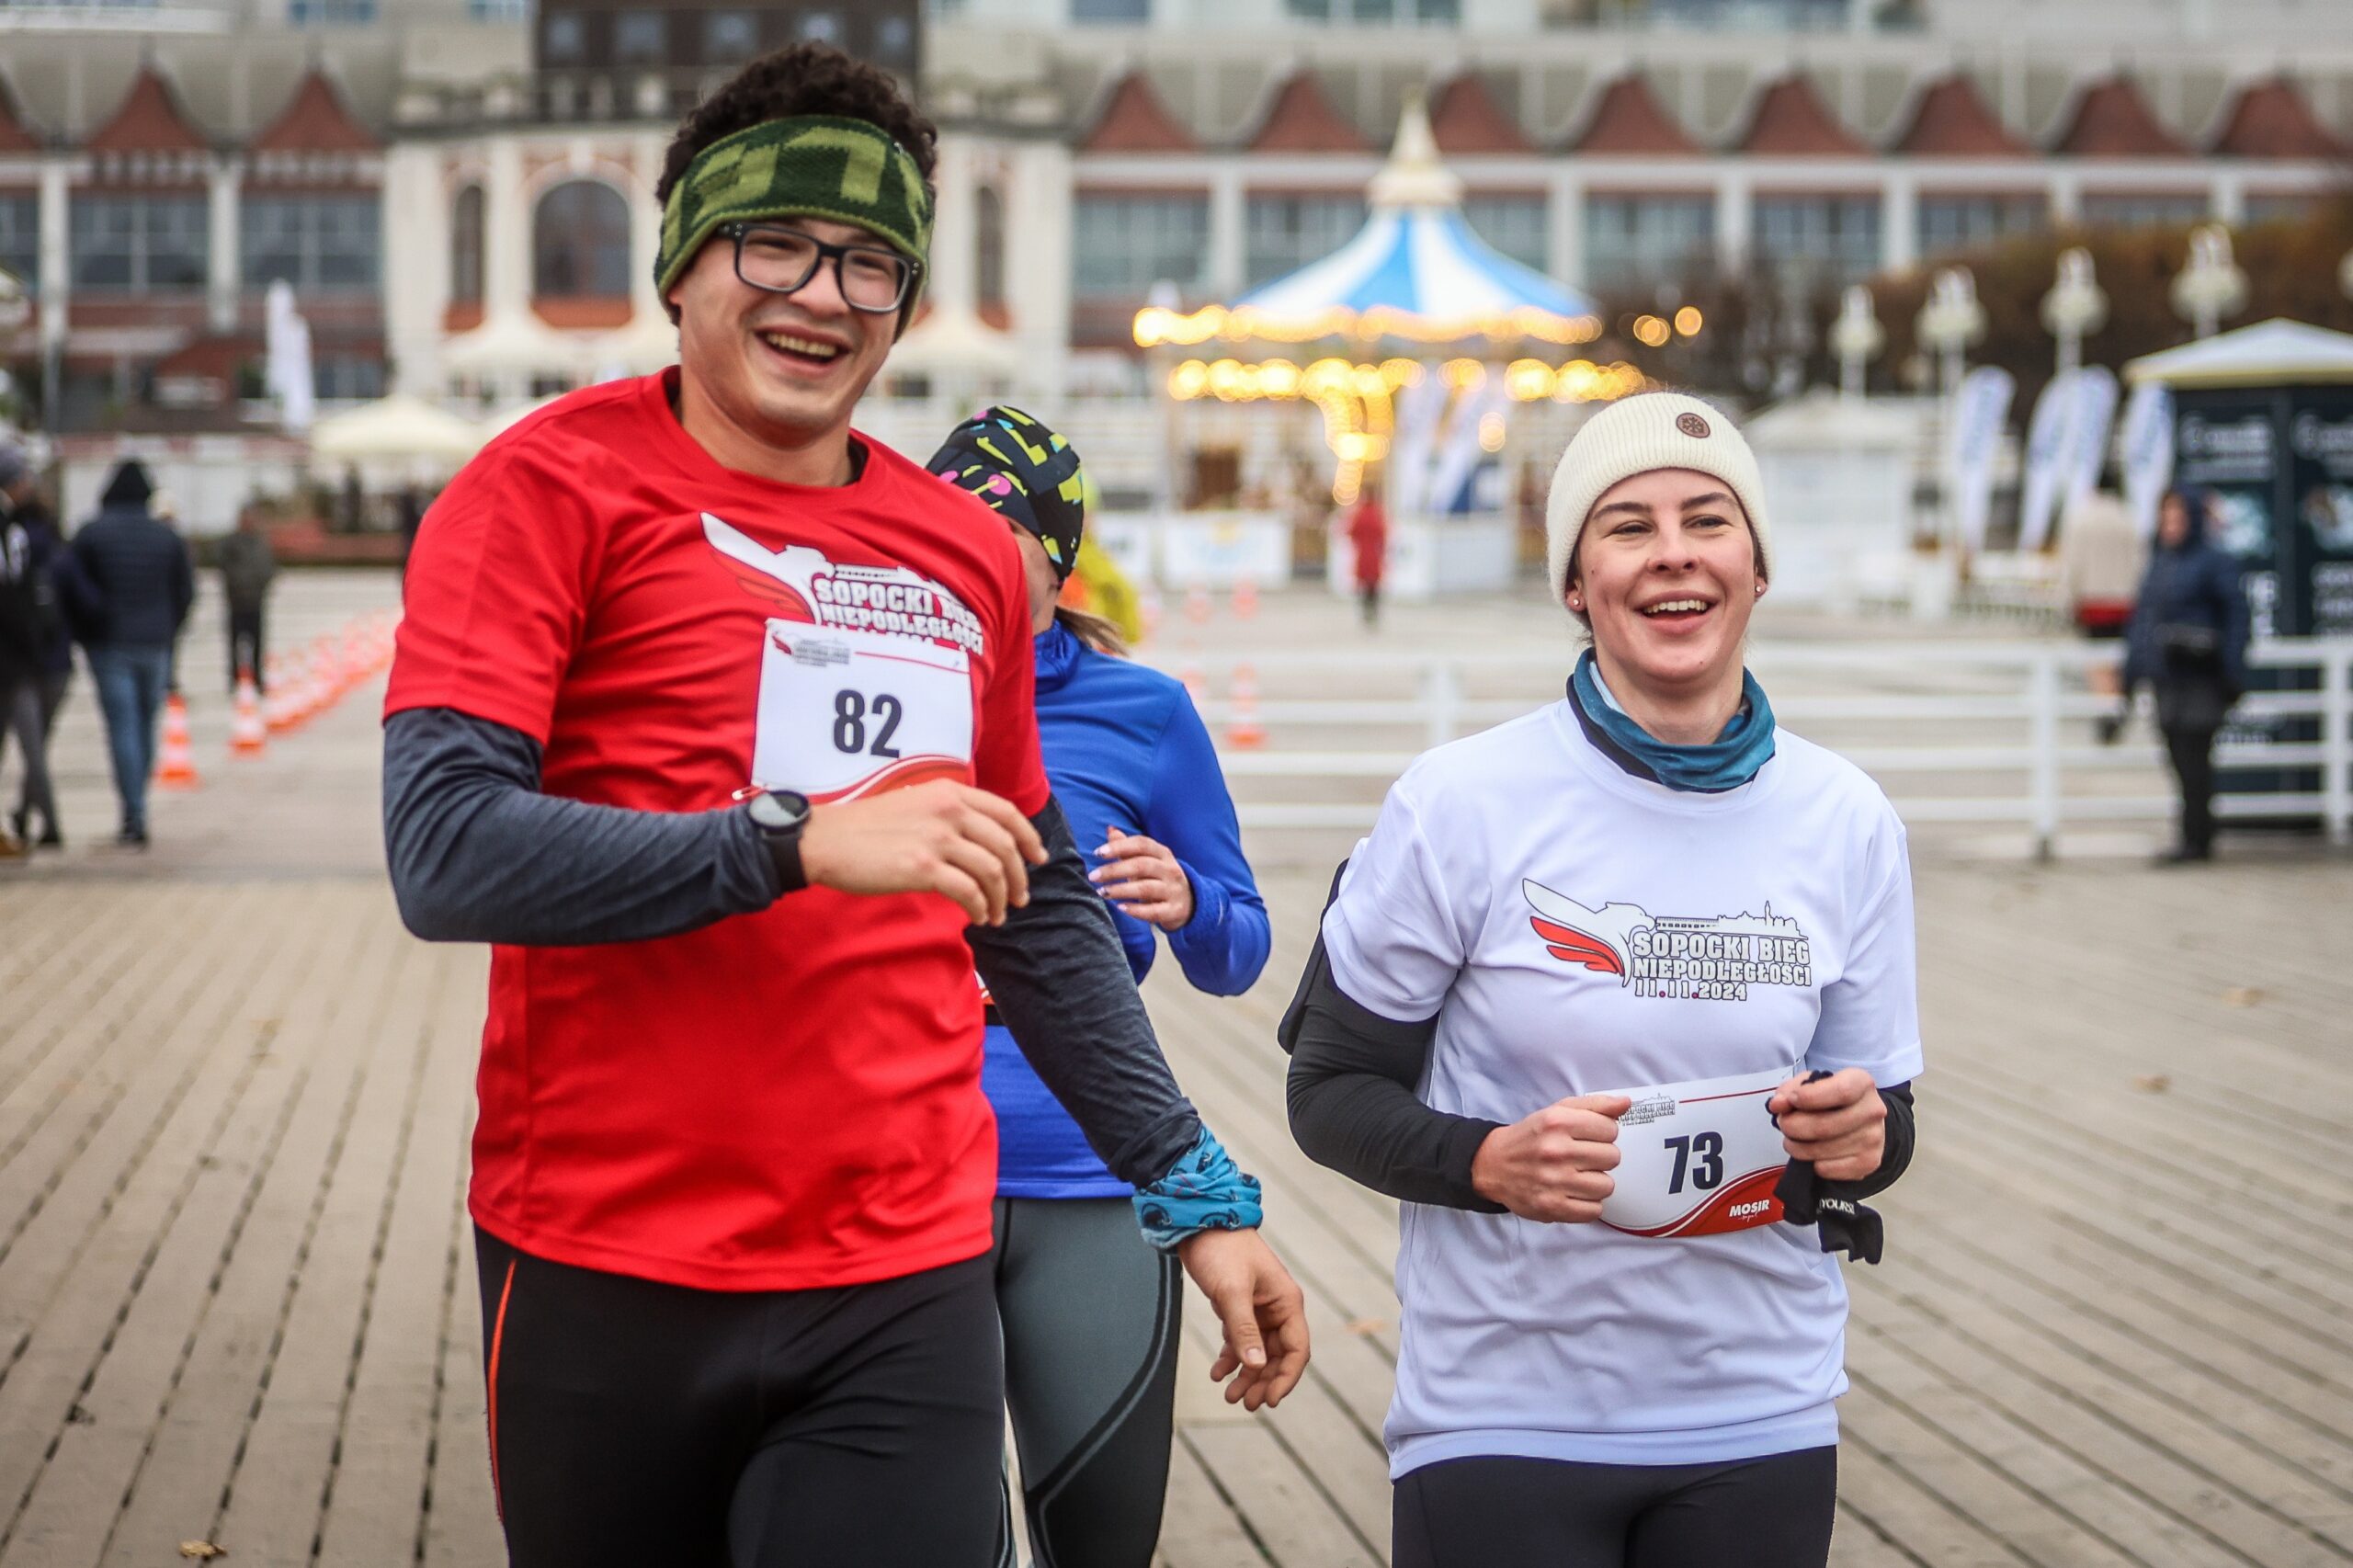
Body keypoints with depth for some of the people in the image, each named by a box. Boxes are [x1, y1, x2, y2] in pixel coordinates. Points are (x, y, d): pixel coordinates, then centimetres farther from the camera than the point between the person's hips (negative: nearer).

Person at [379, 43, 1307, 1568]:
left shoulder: (972, 553, 11)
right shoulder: (553, 487, -4)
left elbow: (1040, 917, 21)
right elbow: (445, 852, -17)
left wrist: (1197, 1194, 17)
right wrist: (801, 840, -25)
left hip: (906, 1290, 3)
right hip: (609, 1273, -3)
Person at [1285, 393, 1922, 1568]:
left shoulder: (1846, 821, 1)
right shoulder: (1463, 805, -10)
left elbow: (1876, 1111, 8)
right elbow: (1331, 1091, -4)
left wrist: (1861, 1139, -14)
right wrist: (1488, 1162, -21)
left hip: (1762, 1426, 3)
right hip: (1502, 1417, -3)